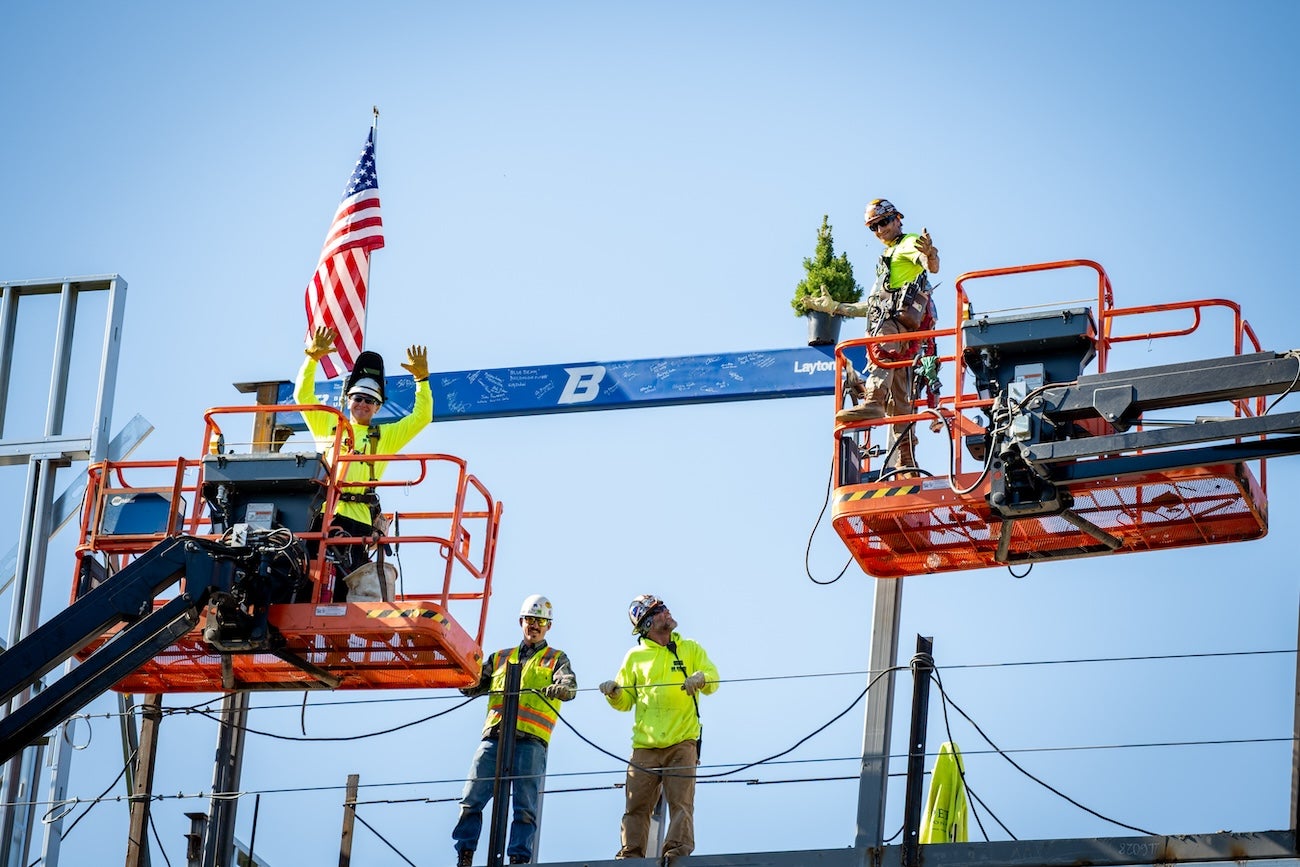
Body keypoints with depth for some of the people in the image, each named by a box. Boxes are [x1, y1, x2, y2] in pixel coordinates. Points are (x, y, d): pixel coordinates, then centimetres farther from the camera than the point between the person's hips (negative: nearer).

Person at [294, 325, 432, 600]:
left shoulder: (385, 436, 23)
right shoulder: (328, 426, 24)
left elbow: (422, 417, 18)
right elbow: (303, 395, 22)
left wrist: (422, 379, 11)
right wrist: (312, 358, 14)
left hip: (356, 518, -1)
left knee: (344, 586, -9)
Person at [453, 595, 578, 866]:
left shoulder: (556, 659, 17)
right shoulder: (500, 658, 27)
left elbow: (569, 685, -2)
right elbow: (473, 685, 22)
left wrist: (558, 688, -26)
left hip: (530, 741, -3)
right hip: (494, 738, 3)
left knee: (525, 806, -8)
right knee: (472, 800, -6)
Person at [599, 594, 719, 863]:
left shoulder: (690, 649, 13)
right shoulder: (635, 657, 14)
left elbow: (712, 679, 2)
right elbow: (625, 701, 14)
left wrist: (701, 678, -21)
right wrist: (614, 693, -8)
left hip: (682, 742, -1)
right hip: (645, 745, 1)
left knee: (681, 801, -11)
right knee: (636, 804, -4)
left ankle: (678, 850, -13)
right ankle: (630, 855, -3)